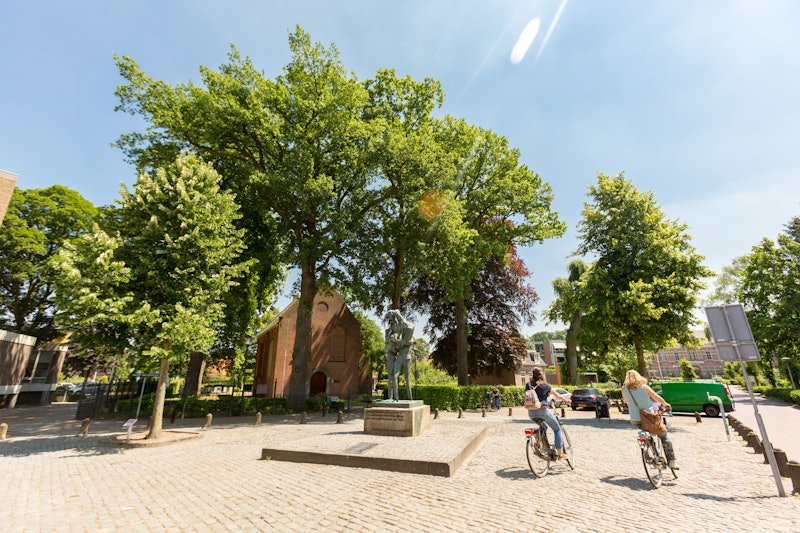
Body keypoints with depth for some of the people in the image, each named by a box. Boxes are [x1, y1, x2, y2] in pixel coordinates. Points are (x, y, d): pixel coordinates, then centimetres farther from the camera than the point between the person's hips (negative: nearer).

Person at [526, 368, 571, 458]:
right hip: (542, 411, -4)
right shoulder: (545, 385, -3)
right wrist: (567, 400, 27)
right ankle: (560, 453, 16)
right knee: (557, 430, 17)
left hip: (531, 413, 4)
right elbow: (557, 396, 9)